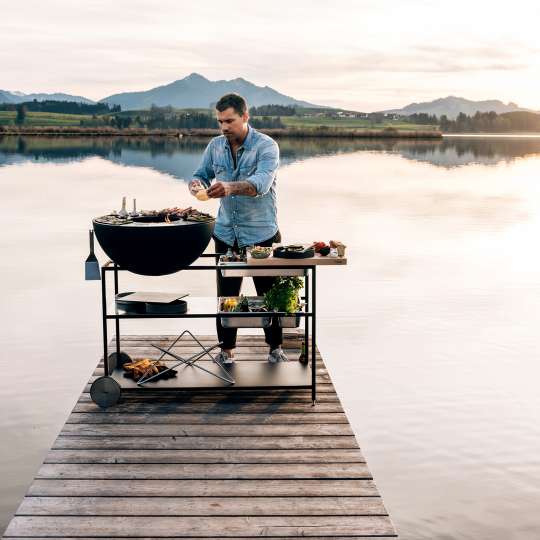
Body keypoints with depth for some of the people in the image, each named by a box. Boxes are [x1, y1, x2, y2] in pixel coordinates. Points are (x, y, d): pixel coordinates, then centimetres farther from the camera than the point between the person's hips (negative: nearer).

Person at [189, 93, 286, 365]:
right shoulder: (215, 146, 4)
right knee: (226, 294, 8)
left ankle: (275, 347, 22)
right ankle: (227, 348, 19)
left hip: (261, 232, -4)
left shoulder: (266, 146, -12)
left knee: (269, 293, 7)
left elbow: (262, 183, -27)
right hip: (226, 232, 4)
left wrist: (231, 187, -46)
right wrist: (196, 183, -16)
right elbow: (201, 174, 10)